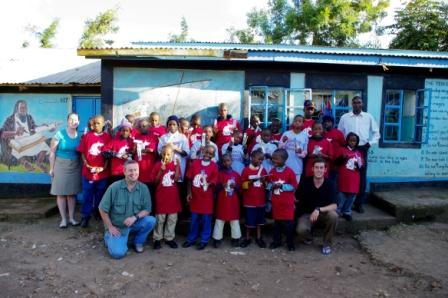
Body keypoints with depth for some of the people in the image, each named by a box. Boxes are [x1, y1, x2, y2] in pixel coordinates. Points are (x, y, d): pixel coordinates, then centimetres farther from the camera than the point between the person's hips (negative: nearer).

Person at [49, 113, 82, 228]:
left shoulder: (79, 136, 3)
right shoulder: (60, 134, -7)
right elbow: (52, 152, -5)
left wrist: (82, 167, 6)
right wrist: (52, 168, -6)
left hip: (75, 167, 3)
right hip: (61, 165, -3)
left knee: (72, 193, 8)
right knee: (61, 193, 1)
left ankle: (71, 218, 17)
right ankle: (63, 219, 10)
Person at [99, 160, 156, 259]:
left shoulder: (143, 188, -10)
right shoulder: (114, 187, -15)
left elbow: (147, 209, -6)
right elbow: (103, 209, -9)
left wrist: (135, 217, -24)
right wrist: (110, 227, -8)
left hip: (134, 223, 2)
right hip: (117, 226, -2)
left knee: (151, 220, -24)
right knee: (118, 253, -19)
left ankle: (138, 242, 4)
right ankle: (109, 237, 16)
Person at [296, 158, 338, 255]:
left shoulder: (330, 184, -13)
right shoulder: (305, 182, -13)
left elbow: (334, 206, -20)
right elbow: (296, 199, 1)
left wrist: (319, 209, -33)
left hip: (323, 213, 1)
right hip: (306, 214, -1)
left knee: (333, 216, -33)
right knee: (301, 230, -32)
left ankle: (327, 243, -6)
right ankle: (308, 238, 11)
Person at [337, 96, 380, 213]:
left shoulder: (369, 117, 5)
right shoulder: (344, 117, 3)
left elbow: (376, 132, 10)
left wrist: (370, 143, -3)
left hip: (362, 149, 1)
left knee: (361, 176, 4)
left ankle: (359, 203, 15)